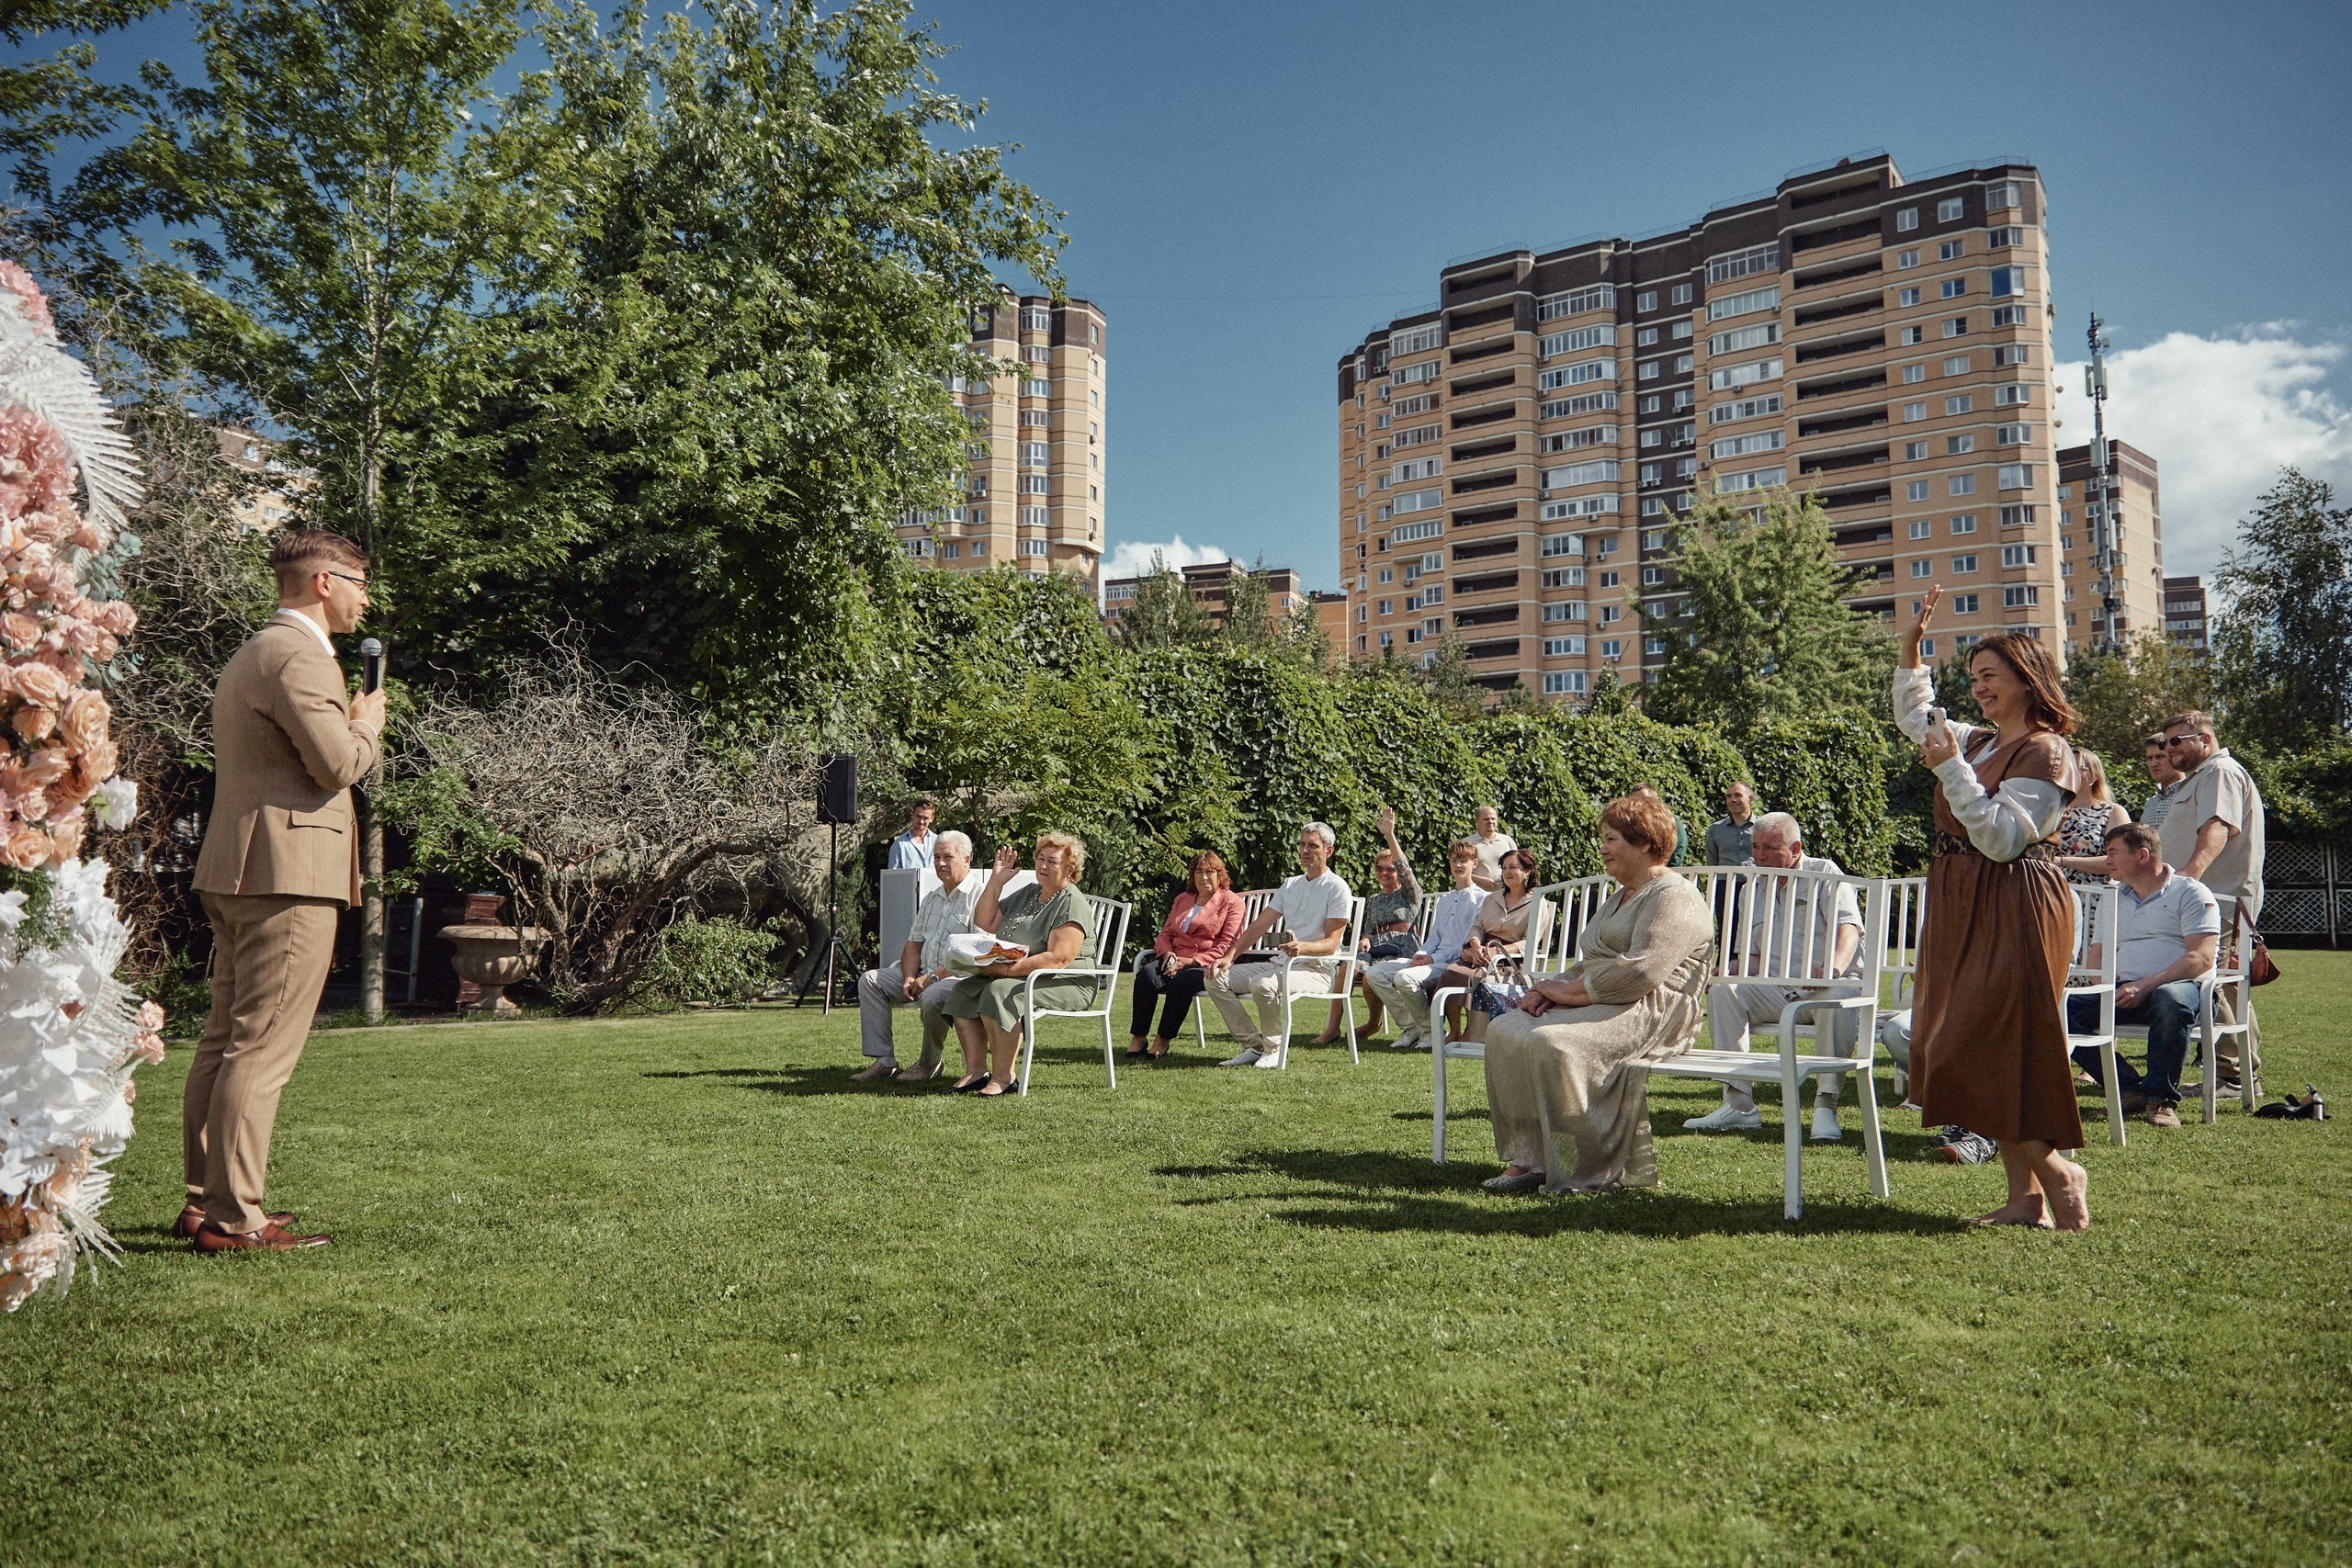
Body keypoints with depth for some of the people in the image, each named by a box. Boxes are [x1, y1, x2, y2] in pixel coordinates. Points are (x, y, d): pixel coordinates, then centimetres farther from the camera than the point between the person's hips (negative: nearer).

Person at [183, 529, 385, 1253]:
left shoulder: (251, 653, 23)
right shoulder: (299, 654, -11)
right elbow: (337, 763, -18)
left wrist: (351, 726, 18)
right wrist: (368, 724, 0)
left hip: (235, 869, 11)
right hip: (287, 872, -11)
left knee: (224, 1040, 14)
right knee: (262, 1049, -9)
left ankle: (204, 1201, 22)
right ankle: (232, 1218, -6)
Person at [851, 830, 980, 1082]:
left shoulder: (979, 896, -11)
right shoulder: (931, 898, 19)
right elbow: (914, 944, 18)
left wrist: (933, 977, -21)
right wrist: (909, 977, -4)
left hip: (960, 976, -9)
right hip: (925, 973, 9)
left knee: (932, 996, -38)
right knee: (870, 980, -2)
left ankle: (930, 1063, -11)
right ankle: (884, 1061, -8)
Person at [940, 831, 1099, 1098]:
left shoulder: (1072, 904, -11)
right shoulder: (1027, 894, 17)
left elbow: (1059, 959, -23)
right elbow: (985, 923, 16)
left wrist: (1009, 969, -28)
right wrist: (995, 882, 5)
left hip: (1066, 985, -9)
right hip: (1019, 976, 9)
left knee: (1000, 993, -32)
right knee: (963, 990, -8)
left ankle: (1003, 1077, -27)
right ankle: (976, 1070, -12)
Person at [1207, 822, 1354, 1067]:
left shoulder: (1337, 888, -5)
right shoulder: (1291, 885, 18)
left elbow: (1331, 943, -12)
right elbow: (1259, 926, 15)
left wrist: (1301, 947, -33)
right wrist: (1230, 956, 1)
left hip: (1317, 968, -8)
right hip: (1282, 963, 8)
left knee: (1263, 984, -36)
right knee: (1217, 979, -7)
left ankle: (1274, 1049, -14)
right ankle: (1253, 1045, -5)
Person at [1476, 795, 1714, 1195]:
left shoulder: (1674, 898, -6)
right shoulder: (1616, 900, 27)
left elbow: (1642, 971, -20)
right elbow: (1587, 965, 23)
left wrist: (1570, 991, -14)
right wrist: (1553, 990, 1)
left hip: (1651, 1013, -10)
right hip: (1598, 1003, 10)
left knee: (1552, 1043, -33)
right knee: (1504, 1030, -12)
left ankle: (1597, 1168, -21)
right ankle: (1525, 1158, -18)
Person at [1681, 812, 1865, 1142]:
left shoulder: (1825, 872, 2)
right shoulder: (1752, 890, 17)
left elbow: (1848, 926, -14)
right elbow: (1751, 957, 16)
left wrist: (1835, 967, -35)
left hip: (1824, 988, -4)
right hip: (1775, 990, 4)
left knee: (1839, 995, -38)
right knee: (1723, 990, -21)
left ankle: (1826, 1104, -31)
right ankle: (1739, 1103, -23)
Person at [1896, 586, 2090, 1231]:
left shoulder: (2045, 751, -11)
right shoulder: (1979, 741, 14)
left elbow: (2001, 838, -20)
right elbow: (1913, 718, 31)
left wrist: (1951, 767, -21)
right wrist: (1911, 646, 19)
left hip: (2014, 909, -9)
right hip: (1965, 908, 9)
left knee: (1983, 1048, -10)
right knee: (1968, 1050, 8)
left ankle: (2057, 1172, 6)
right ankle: (2026, 1197, 14)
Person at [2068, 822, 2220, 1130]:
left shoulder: (2191, 893, 3)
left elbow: (2202, 957, -9)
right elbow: (2097, 954, 21)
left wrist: (2146, 985, -20)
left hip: (2182, 986, -5)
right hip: (2124, 992, 6)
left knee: (2169, 999, -42)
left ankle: (2161, 1097, -27)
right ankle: (2129, 1089, -23)